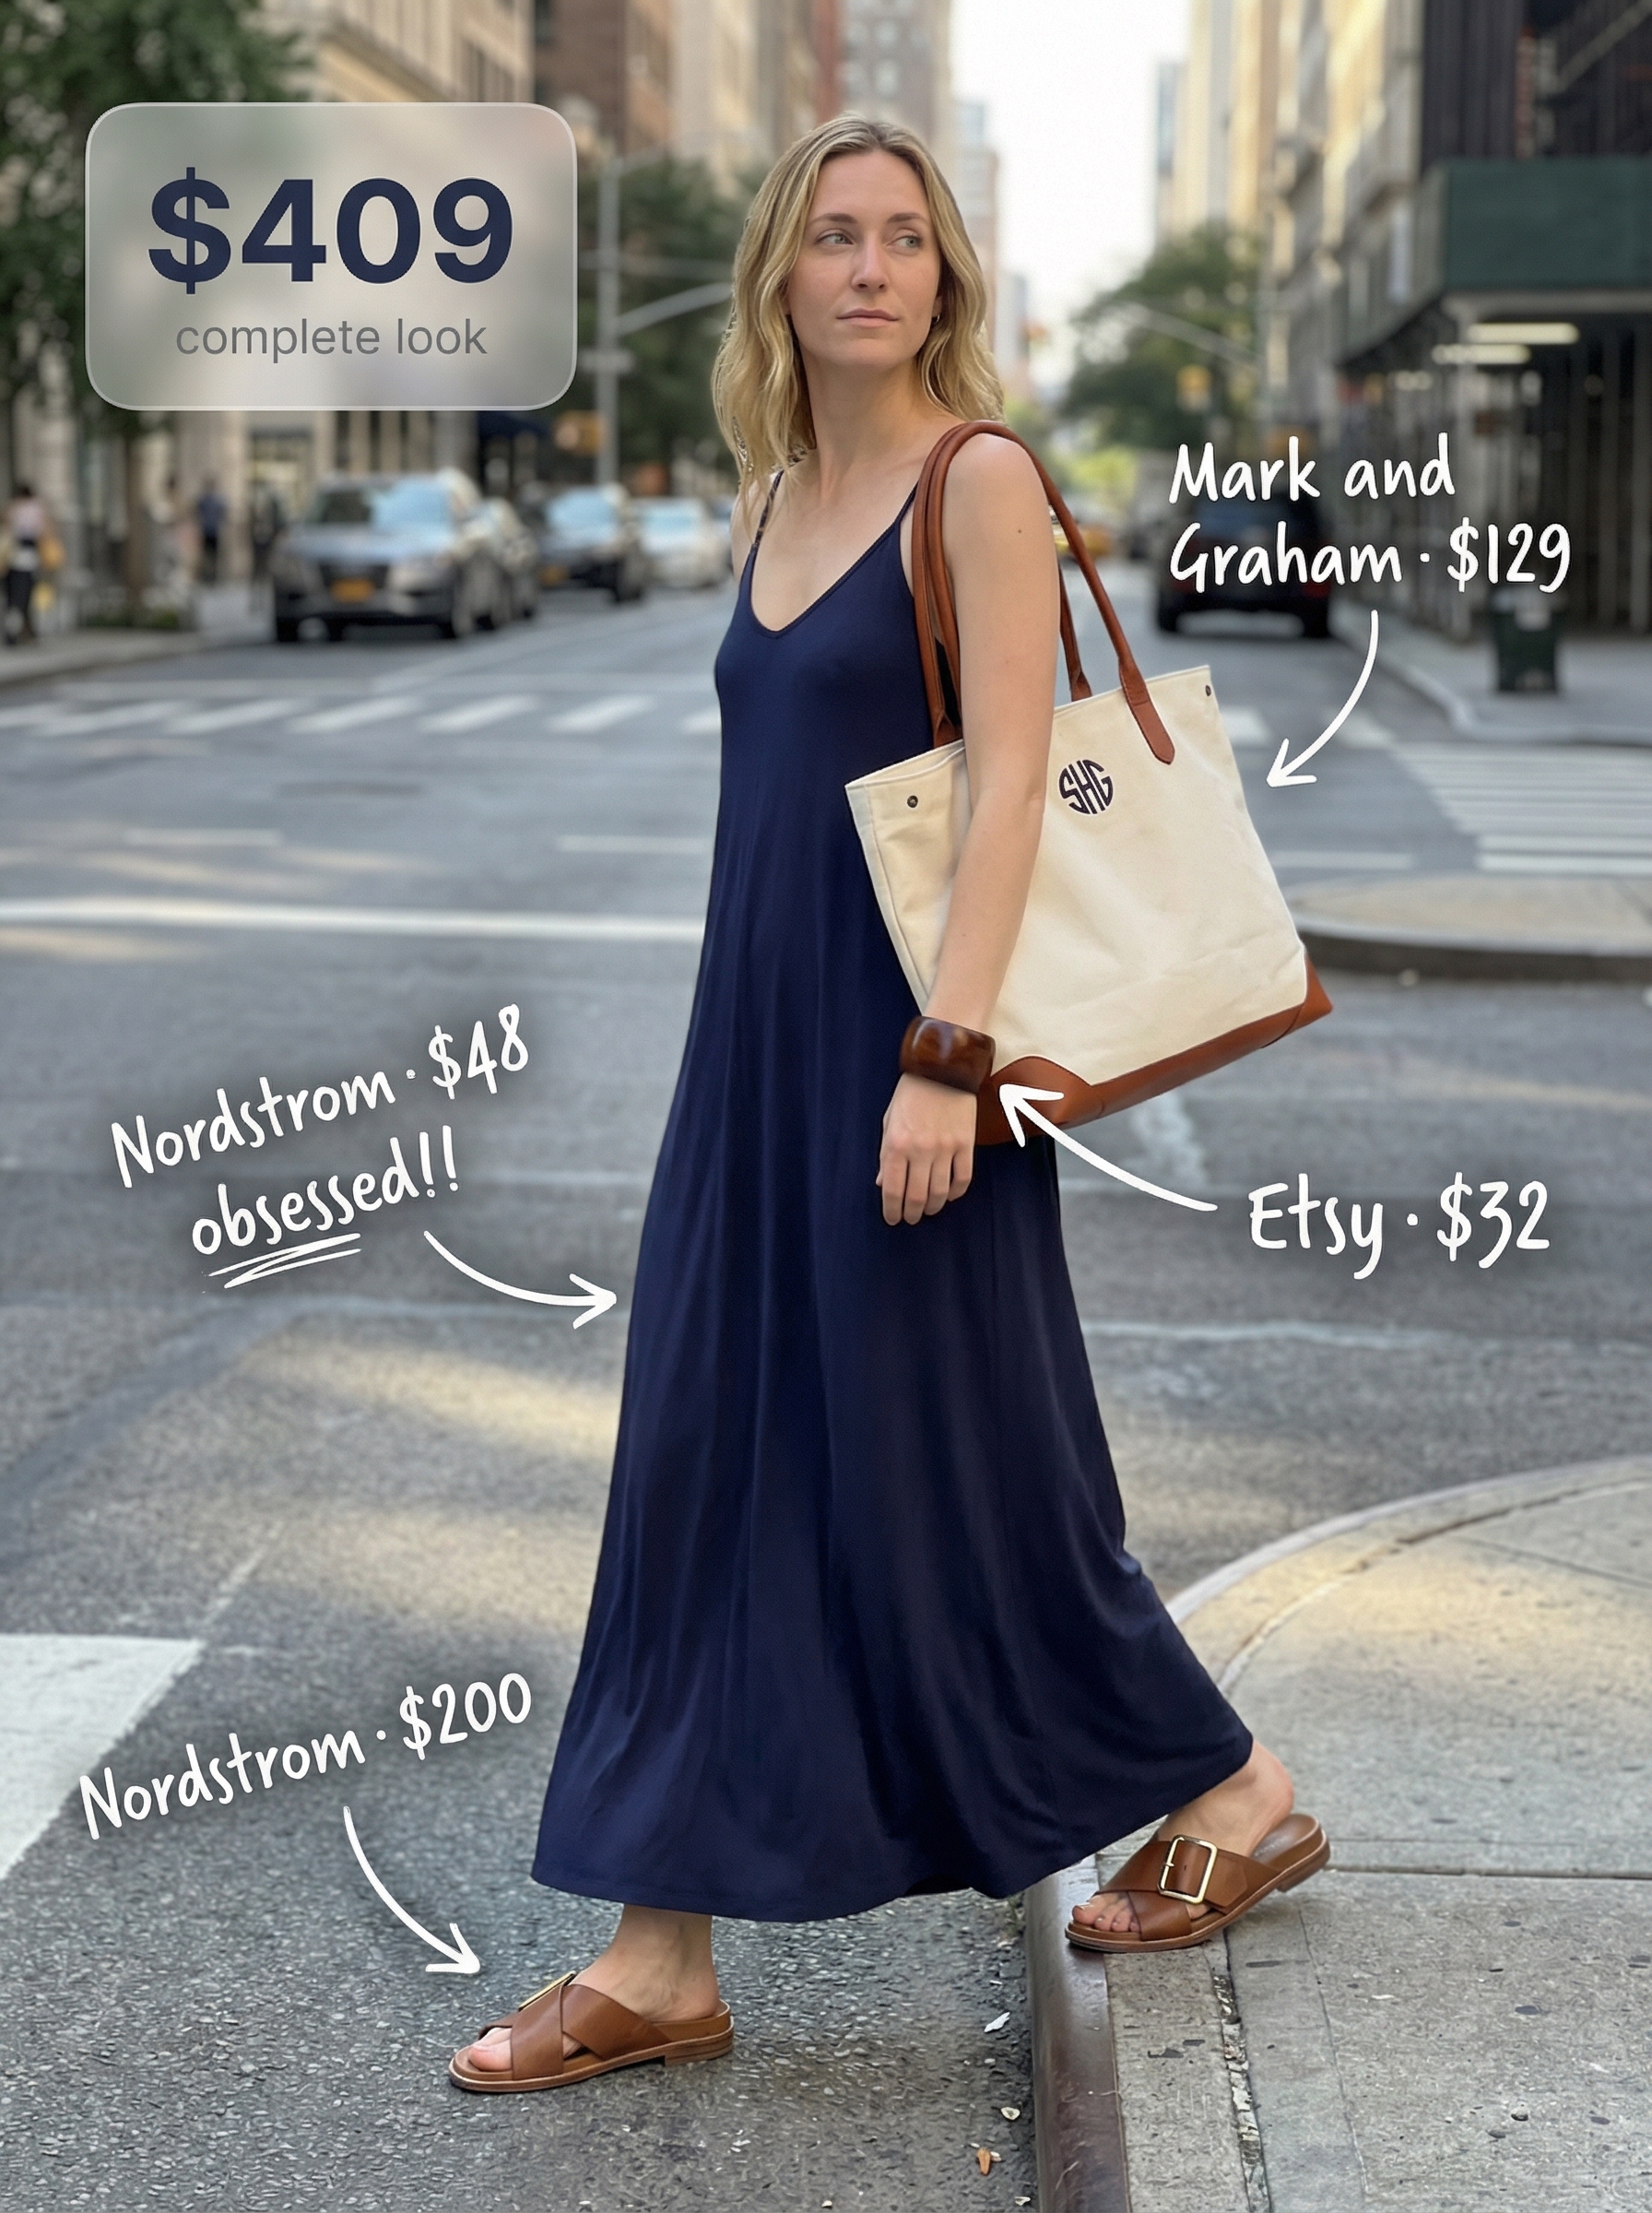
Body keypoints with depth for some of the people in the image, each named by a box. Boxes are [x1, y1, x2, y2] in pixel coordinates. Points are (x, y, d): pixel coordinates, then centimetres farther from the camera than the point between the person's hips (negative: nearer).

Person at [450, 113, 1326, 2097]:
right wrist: (747, 1058, 18)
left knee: (945, 1464, 2)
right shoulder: (772, 505, 13)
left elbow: (1007, 785, -16)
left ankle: (1232, 1793, 25)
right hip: (755, 1041, 8)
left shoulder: (978, 483, -9)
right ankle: (662, 1953, 11)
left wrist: (947, 1055, -23)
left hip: (898, 1034, -7)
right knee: (707, 1468, 5)